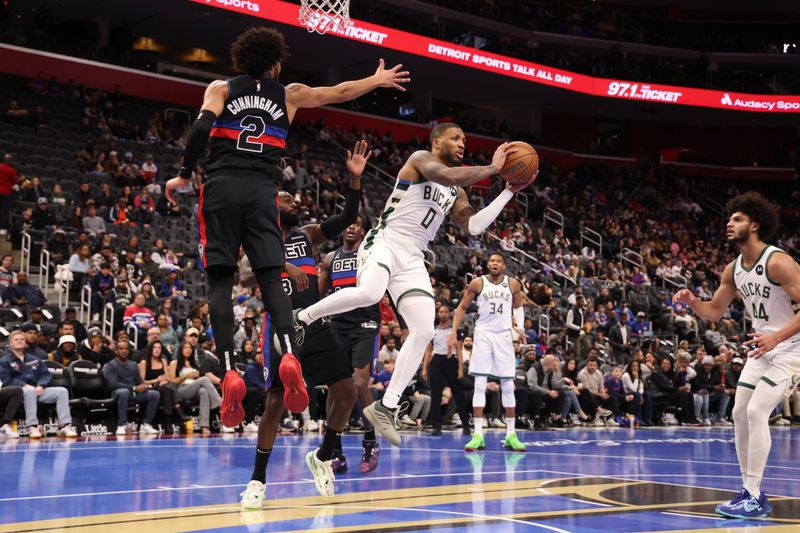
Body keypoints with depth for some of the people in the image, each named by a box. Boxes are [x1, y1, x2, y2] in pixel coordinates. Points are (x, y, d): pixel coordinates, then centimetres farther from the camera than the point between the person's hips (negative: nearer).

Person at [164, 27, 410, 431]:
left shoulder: (221, 89, 13)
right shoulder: (289, 95, 17)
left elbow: (202, 127, -5)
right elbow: (340, 92, 28)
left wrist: (184, 175, 2)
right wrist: (378, 80, 44)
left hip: (221, 187, -1)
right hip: (262, 192, 1)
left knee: (220, 280, -1)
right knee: (271, 279, 0)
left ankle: (229, 371, -16)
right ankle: (289, 355, -25)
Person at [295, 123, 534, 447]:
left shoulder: (456, 192, 22)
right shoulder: (421, 158, -1)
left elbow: (473, 225, 12)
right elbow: (448, 176, -22)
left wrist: (510, 192, 11)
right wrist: (492, 168, -13)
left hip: (412, 259, 8)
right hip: (384, 242, -8)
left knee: (424, 331, -6)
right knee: (368, 294, -38)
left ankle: (385, 408, -1)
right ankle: (300, 318, -13)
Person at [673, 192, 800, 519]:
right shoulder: (733, 270, 4)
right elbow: (715, 311, 14)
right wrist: (691, 302, -6)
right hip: (761, 347, 9)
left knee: (756, 412, -19)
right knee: (740, 414, 5)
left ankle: (753, 499, -14)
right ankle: (751, 493, 15)